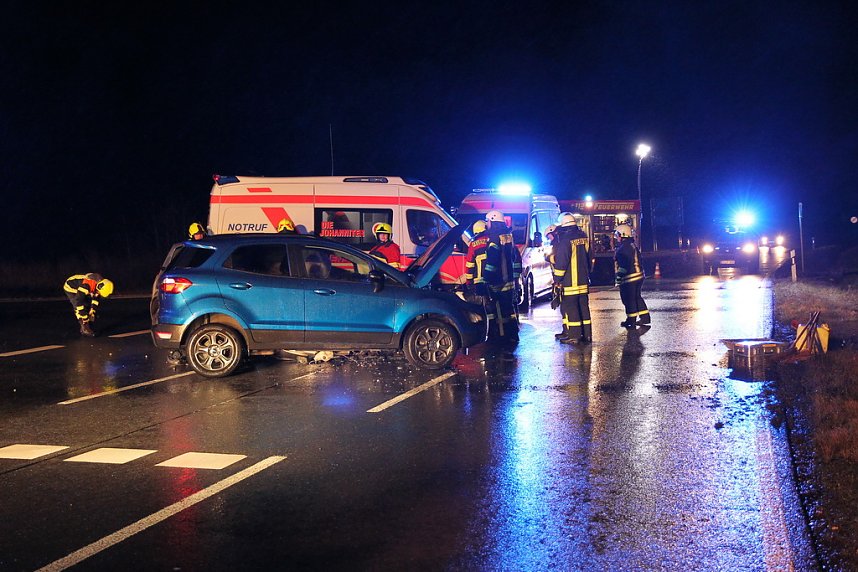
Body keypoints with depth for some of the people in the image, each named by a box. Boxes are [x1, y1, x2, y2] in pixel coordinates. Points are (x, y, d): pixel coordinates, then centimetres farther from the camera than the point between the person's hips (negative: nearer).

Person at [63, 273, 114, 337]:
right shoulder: (86, 285, -40)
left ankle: (89, 327, 10)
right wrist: (84, 317, -32)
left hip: (80, 288, 8)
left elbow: (96, 298, 0)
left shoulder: (100, 285, -15)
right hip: (71, 288, -8)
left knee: (88, 307, 1)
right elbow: (78, 301, -37)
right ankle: (85, 329, -17)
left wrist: (92, 311, -3)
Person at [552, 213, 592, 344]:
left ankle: (573, 335, -4)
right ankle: (586, 334, 13)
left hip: (569, 283, -8)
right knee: (583, 307, 11)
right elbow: (588, 258, 19)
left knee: (570, 308, -3)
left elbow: (561, 262, -16)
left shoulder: (565, 240, -15)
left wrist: (557, 279, -8)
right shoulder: (583, 237, 10)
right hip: (584, 281, 8)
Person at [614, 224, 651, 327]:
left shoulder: (623, 248, -18)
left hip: (629, 278, -10)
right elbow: (638, 261, 19)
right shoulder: (633, 245, 14)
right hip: (638, 275, 10)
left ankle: (631, 320, 5)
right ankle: (645, 317, 21)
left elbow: (623, 265, -24)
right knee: (637, 297, 18)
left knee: (629, 299, -1)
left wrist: (618, 277, -18)